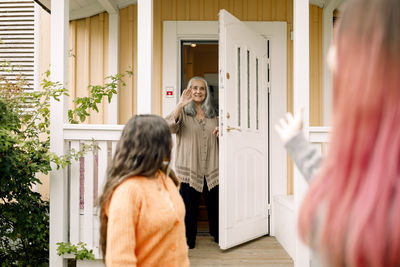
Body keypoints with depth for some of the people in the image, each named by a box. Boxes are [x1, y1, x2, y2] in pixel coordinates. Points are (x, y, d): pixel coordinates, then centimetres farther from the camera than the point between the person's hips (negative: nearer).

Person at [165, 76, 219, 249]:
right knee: (188, 206, 2)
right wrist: (180, 104, -29)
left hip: (211, 169, 3)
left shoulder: (213, 114, 15)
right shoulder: (183, 112, 2)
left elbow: (220, 138, 24)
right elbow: (169, 127, -19)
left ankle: (219, 237, 26)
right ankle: (187, 240, 17)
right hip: (189, 168, -3)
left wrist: (221, 132, 0)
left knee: (215, 205, 9)